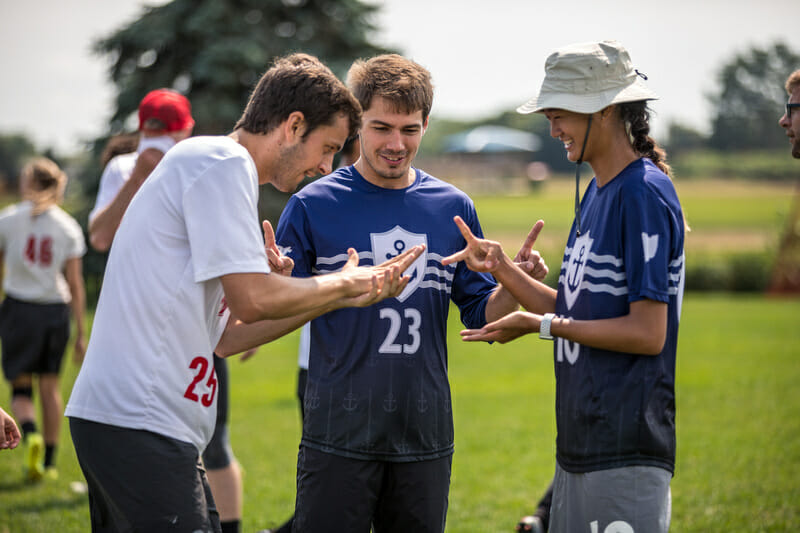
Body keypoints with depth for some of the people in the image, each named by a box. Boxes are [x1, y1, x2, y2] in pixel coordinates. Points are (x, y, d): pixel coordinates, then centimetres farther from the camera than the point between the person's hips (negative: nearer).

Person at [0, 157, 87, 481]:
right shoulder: (68, 228, 0)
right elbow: (75, 286, 0)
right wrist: (80, 333, 6)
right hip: (56, 311, 2)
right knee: (50, 385, 13)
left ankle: (30, 433, -20)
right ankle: (49, 461, 17)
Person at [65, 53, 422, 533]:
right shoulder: (222, 162, -8)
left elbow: (226, 335, 19)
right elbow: (252, 300, -17)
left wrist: (340, 298, 17)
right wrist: (342, 285, 0)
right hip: (138, 422, -10)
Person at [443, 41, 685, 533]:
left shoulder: (644, 193, -14)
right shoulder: (597, 193, 16)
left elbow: (647, 332, -18)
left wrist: (540, 325, -12)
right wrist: (501, 268, 5)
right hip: (580, 445, 9)